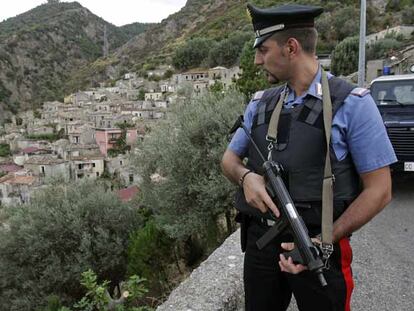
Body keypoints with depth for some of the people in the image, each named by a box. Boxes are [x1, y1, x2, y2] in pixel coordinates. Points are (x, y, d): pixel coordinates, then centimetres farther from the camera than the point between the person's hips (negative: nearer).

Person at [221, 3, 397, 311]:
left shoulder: (351, 104, -10)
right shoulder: (260, 104, 4)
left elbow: (378, 190, -9)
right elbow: (230, 158, 11)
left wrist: (323, 242, -18)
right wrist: (246, 176, -13)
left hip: (319, 247, -4)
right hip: (260, 240, 4)